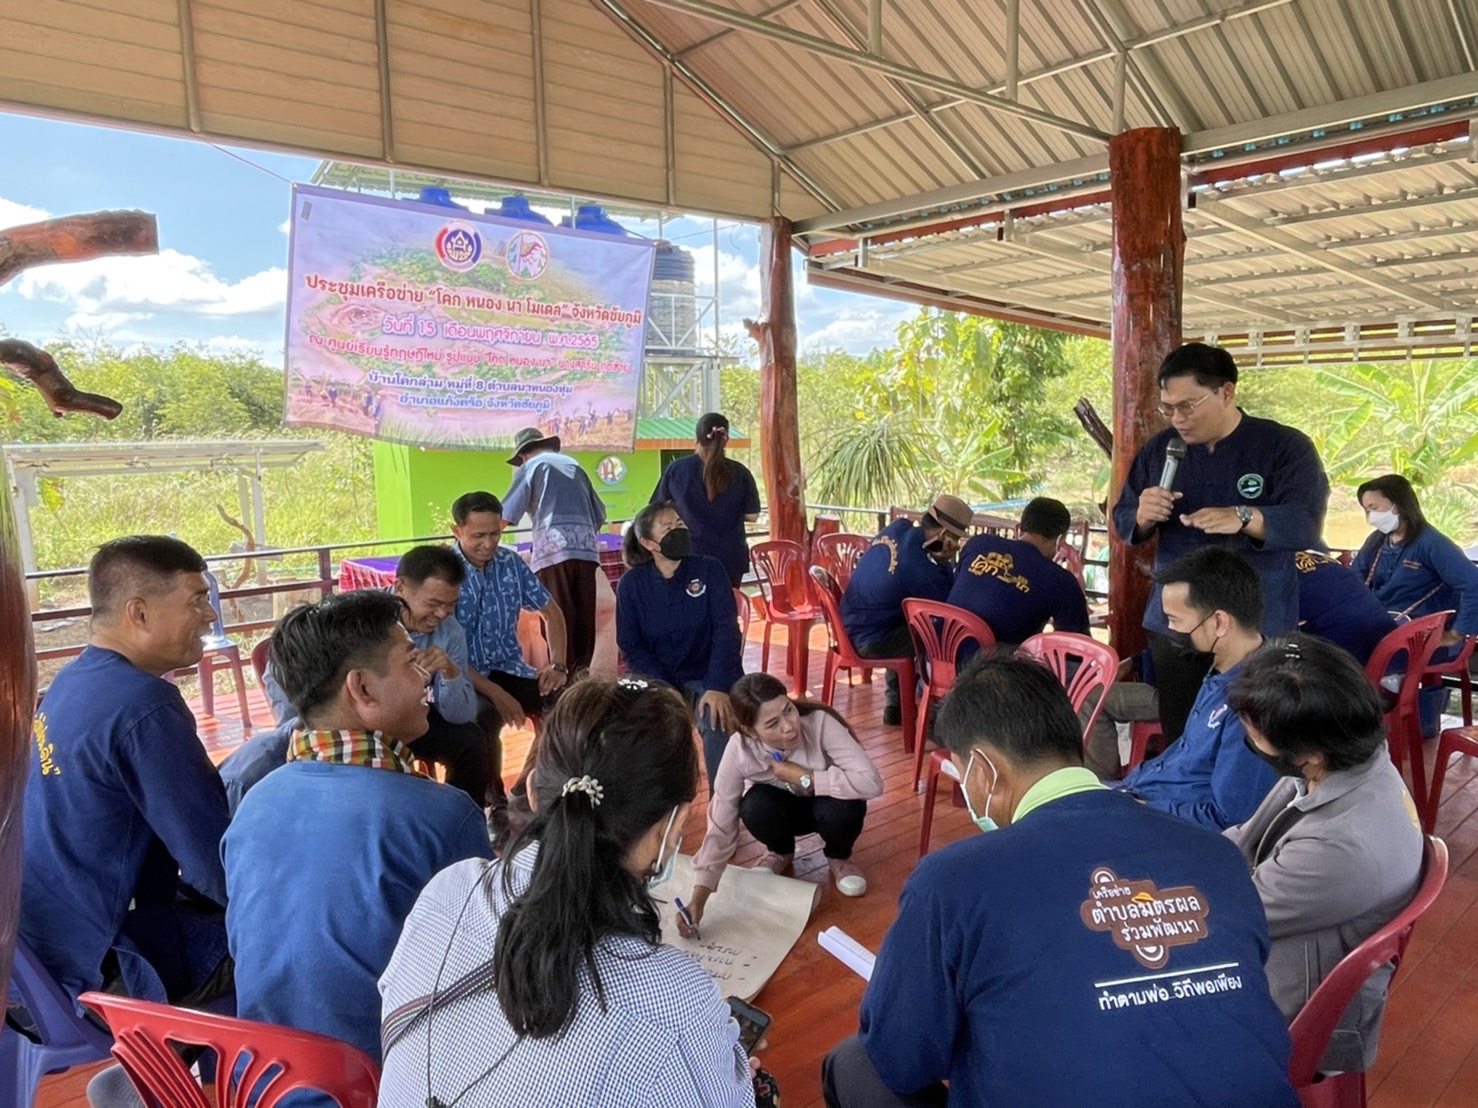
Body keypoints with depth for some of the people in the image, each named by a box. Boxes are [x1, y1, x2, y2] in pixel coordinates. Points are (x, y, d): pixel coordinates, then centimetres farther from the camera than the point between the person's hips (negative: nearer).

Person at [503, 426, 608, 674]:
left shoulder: (531, 466, 12)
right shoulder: (574, 464, 25)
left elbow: (506, 514, 6)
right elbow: (599, 514, 25)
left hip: (555, 547, -4)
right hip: (586, 546, 4)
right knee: (584, 614, 5)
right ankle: (581, 670, 7)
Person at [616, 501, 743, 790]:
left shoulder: (709, 570, -6)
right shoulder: (631, 584, -4)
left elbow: (726, 631, -12)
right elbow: (631, 646, -4)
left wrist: (717, 687, -27)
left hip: (707, 675, -1)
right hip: (659, 678, 1)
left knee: (716, 723, -30)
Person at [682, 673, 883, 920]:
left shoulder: (820, 722, -35)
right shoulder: (738, 751, -30)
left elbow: (872, 783, -39)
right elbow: (720, 828, -28)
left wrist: (803, 777, -36)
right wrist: (698, 899, -37)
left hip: (824, 802, -1)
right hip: (781, 808, 1)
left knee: (842, 807, -34)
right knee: (755, 807, -32)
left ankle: (838, 856, 2)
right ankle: (781, 852, 4)